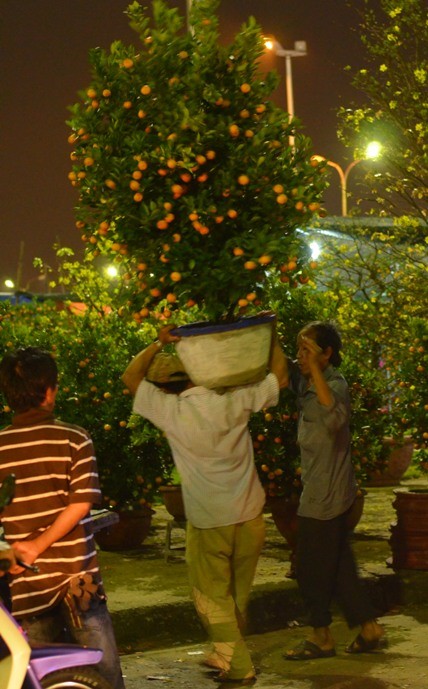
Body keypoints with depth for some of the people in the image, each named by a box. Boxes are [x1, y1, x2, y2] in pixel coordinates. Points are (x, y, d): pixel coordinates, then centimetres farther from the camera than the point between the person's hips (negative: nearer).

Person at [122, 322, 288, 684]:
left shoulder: (170, 412, -14)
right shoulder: (233, 402, -11)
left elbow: (131, 377, -1)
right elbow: (278, 375, 1)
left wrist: (158, 344, 0)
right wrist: (271, 335, 10)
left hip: (207, 522, -3)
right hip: (249, 517, 3)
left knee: (213, 596, 12)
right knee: (238, 595, 20)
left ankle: (236, 665, 9)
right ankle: (225, 654, 35)